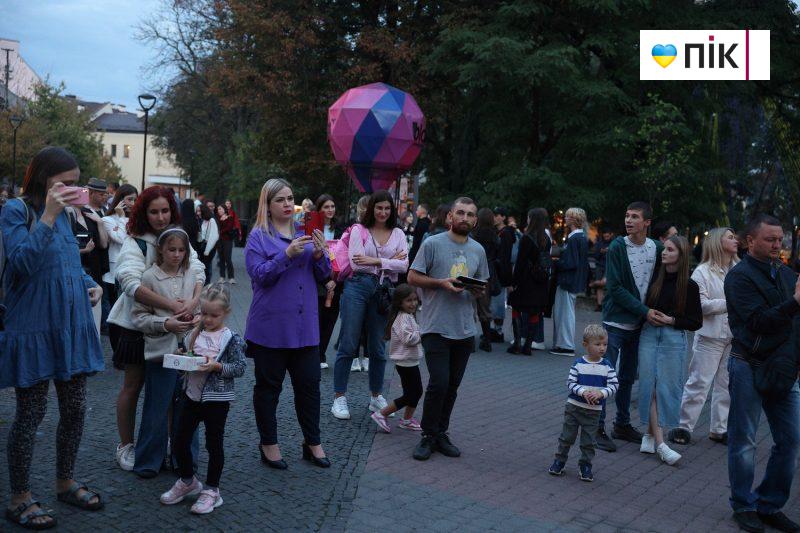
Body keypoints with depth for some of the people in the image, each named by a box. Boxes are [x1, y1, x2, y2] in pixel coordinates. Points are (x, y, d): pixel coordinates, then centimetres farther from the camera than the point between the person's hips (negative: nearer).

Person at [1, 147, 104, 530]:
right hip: (33, 328, -7)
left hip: (72, 325, 7)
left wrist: (91, 283, 4)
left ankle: (65, 482, 31)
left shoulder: (63, 212, 10)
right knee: (31, 413, 3)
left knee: (75, 408, 13)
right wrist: (47, 216, -27)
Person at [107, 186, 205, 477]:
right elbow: (133, 285, -25)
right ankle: (126, 446, 22)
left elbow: (199, 271, -5)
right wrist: (172, 305, -31)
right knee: (133, 386, 7)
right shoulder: (134, 244, -11)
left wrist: (195, 299, -26)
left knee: (165, 387, 9)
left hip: (175, 326, 4)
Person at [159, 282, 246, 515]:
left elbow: (239, 368, -14)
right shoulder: (195, 333, 4)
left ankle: (211, 490, 21)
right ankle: (187, 481, 34)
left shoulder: (231, 339, -12)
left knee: (214, 444, 6)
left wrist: (216, 366, -25)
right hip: (192, 395, 6)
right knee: (180, 440, 12)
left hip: (216, 399, -6)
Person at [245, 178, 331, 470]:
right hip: (270, 326, -4)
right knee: (269, 386, 8)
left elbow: (323, 275, 9)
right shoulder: (259, 236, -2)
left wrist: (320, 254, -11)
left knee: (309, 385, 9)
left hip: (305, 325, 4)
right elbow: (259, 274, -13)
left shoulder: (304, 233, 11)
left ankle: (312, 442, 22)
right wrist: (288, 254, -24)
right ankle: (268, 443, 22)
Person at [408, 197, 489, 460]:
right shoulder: (432, 244, -4)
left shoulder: (478, 250, 12)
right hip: (436, 328, -5)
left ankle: (440, 434, 25)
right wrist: (441, 283, -16)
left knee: (452, 386, 11)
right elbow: (412, 277, -4)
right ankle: (428, 436, 7)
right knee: (439, 383, -11)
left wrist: (477, 290, -4)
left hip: (465, 330, 5)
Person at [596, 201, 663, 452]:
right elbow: (615, 288, -14)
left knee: (628, 377, 14)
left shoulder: (657, 248, 3)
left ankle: (622, 424, 26)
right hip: (616, 321, -5)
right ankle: (598, 428, 4)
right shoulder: (617, 247, -10)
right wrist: (645, 310, -16)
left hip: (639, 323, 5)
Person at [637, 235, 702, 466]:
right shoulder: (655, 277, 4)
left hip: (674, 339, -2)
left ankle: (651, 433, 16)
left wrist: (670, 320, -11)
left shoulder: (689, 285, -4)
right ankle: (659, 442, 1)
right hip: (649, 334, 2)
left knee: (666, 387, 0)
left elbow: (696, 322, -1)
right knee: (650, 386, -2)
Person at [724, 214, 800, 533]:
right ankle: (744, 507, 19)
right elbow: (759, 321, -18)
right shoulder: (740, 276, -9)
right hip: (750, 367, -6)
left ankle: (770, 505, 23)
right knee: (743, 441, 4)